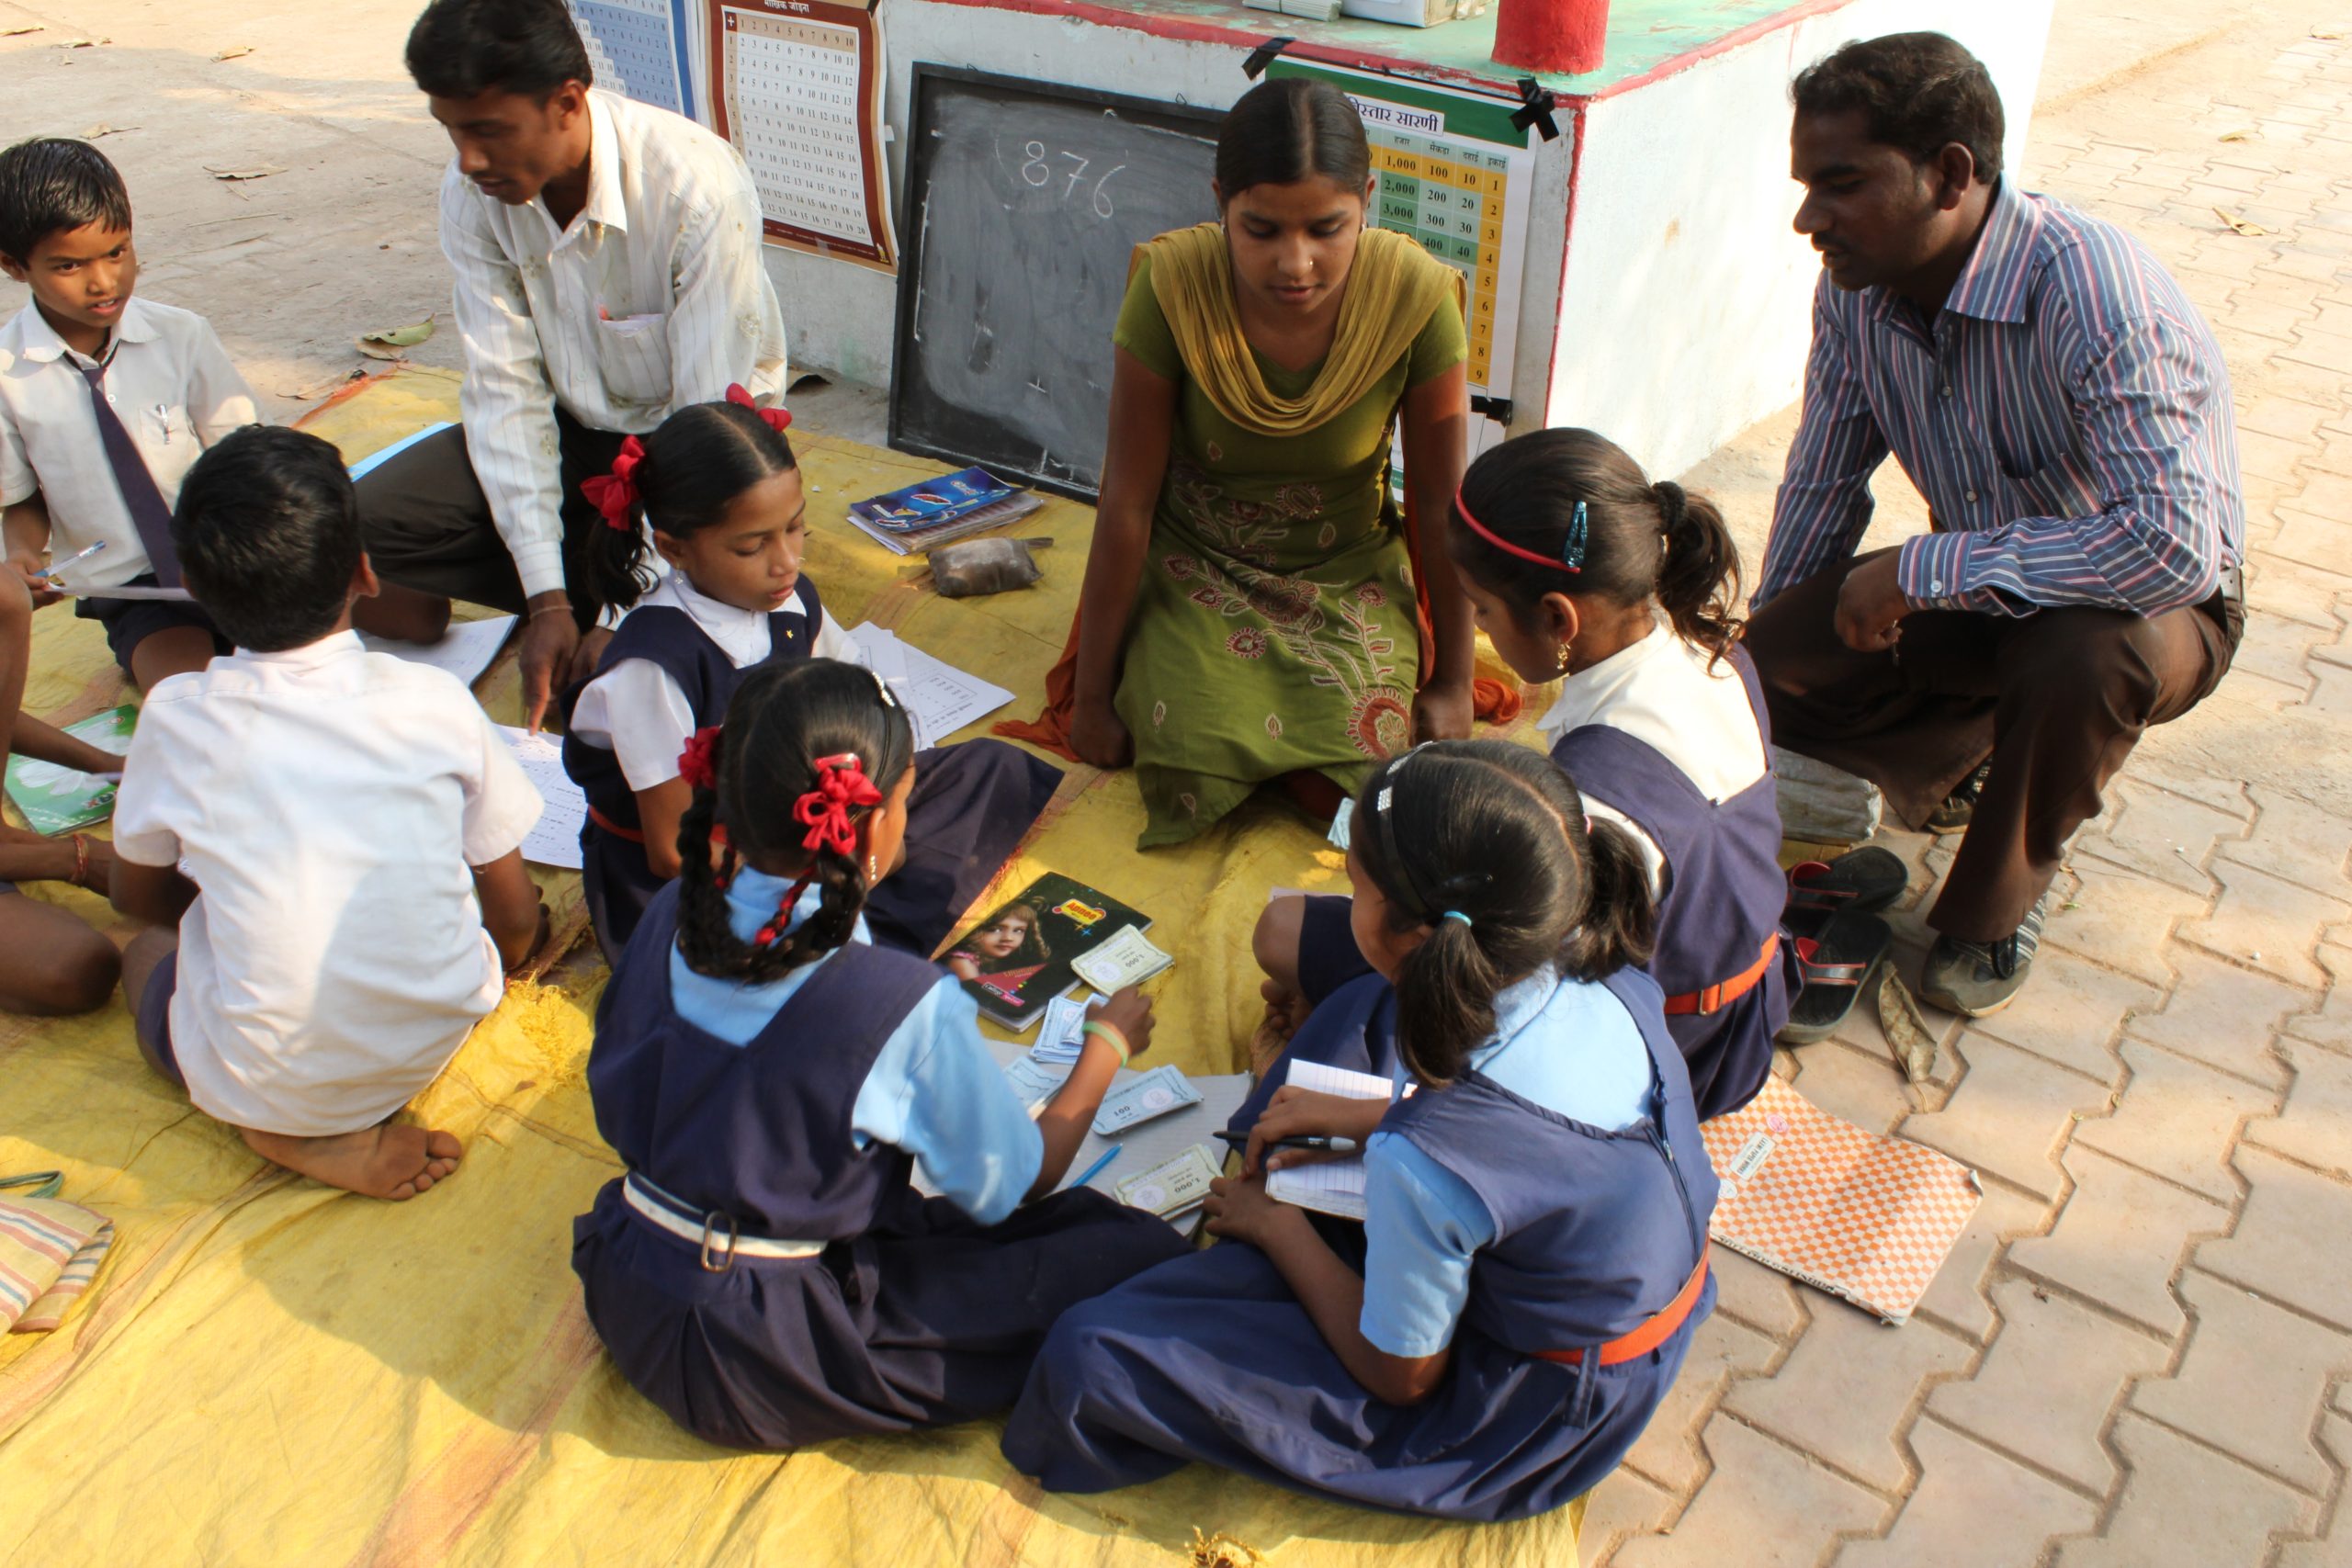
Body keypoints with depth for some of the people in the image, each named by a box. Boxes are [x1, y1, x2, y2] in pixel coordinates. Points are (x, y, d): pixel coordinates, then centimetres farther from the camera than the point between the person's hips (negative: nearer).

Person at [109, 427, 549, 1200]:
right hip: (431, 1043, 2)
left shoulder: (179, 717, -11)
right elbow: (516, 920, -1)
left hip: (260, 1081, -1)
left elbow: (137, 896, 8)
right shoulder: (435, 700, -10)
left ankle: (296, 1131, 5)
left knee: (147, 951, 30)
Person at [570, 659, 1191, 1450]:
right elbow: (1016, 1186, -7)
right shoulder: (909, 1008, -24)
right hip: (756, 1370, -7)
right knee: (1144, 1252, -8)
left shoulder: (674, 914, -6)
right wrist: (1107, 1044, 7)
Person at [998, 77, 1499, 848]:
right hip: (1196, 566, -1)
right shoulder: (1173, 284, -23)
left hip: (1347, 574, 1)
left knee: (1355, 791, -19)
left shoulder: (1415, 296, -21)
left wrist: (1453, 682, 0)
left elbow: (1442, 503, -9)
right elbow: (1128, 501, -15)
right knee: (1191, 777, -23)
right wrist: (1091, 693, -8)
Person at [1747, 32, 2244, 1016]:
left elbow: (2175, 544, -42)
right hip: (1975, 583, 6)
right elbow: (1824, 483, 2)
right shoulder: (1858, 283, -13)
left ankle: (1997, 908, -8)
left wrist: (1920, 571, -37)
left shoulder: (2094, 294, -33)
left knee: (2083, 660, -40)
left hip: (2154, 600, -5)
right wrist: (1765, 645, 5)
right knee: (1769, 667, -16)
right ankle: (1961, 759, 16)